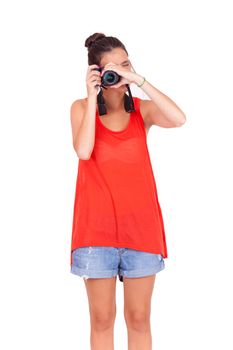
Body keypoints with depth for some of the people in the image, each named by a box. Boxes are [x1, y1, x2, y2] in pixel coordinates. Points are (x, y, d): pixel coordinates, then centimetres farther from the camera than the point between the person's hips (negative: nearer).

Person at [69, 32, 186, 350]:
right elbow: (83, 150, -15)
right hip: (97, 226, -1)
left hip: (140, 223, 1)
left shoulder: (142, 109, 5)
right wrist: (93, 97, -12)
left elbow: (179, 119, -16)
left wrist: (140, 81, -14)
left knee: (139, 318, 7)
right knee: (102, 318, 5)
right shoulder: (81, 108, 4)